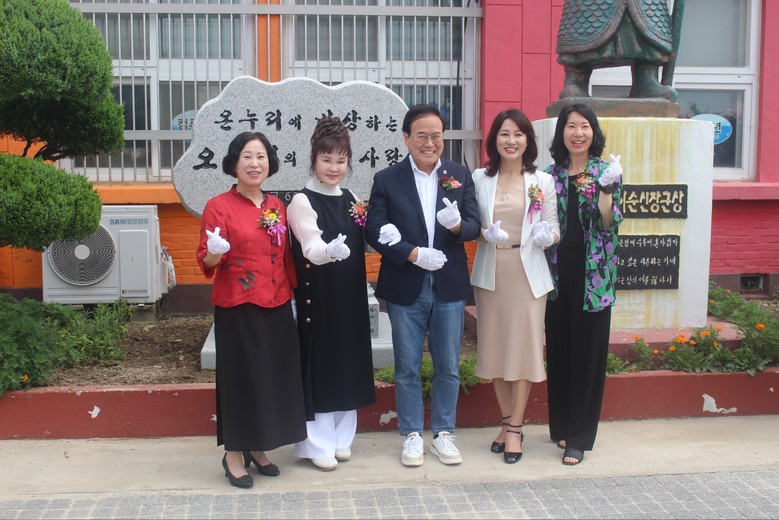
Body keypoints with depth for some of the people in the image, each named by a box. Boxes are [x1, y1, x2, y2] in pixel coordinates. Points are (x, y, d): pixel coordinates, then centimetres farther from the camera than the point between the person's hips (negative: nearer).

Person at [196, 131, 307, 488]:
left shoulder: (277, 206, 9)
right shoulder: (218, 207, -6)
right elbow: (206, 261, -9)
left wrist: (294, 293, 10)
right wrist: (214, 252, -30)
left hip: (276, 307, 5)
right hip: (237, 309, -5)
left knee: (275, 376, 9)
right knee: (241, 377, 0)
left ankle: (257, 448, 25)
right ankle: (233, 455, 14)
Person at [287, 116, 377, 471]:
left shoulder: (352, 200, 10)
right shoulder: (302, 202, -10)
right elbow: (312, 248, -25)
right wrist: (329, 250, -44)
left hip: (350, 298, 6)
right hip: (317, 298, -6)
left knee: (347, 362, 12)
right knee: (318, 363, -1)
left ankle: (341, 438, 25)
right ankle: (318, 443, 10)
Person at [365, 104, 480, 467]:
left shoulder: (461, 175, 4)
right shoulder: (387, 179, -1)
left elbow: (474, 227, 0)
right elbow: (374, 232, -6)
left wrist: (457, 224, -23)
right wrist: (414, 254, -17)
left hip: (449, 286, 2)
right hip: (406, 287, -1)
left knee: (448, 367, 10)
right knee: (407, 368, 9)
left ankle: (443, 434, 24)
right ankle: (412, 436, 22)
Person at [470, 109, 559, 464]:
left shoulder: (543, 182, 3)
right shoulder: (479, 179, 4)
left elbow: (554, 231, 4)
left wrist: (547, 236, -18)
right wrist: (485, 234, -16)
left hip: (527, 273, -1)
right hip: (490, 273, 1)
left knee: (524, 346, 0)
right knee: (494, 347, 7)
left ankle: (515, 428, 11)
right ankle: (507, 421, 23)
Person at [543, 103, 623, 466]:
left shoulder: (606, 172, 1)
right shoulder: (551, 174, 8)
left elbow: (609, 224, -8)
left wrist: (606, 188, -21)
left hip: (593, 271, -3)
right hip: (557, 269, 3)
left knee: (588, 348, 0)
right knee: (558, 346, 8)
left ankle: (579, 436, 7)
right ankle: (561, 425, 23)